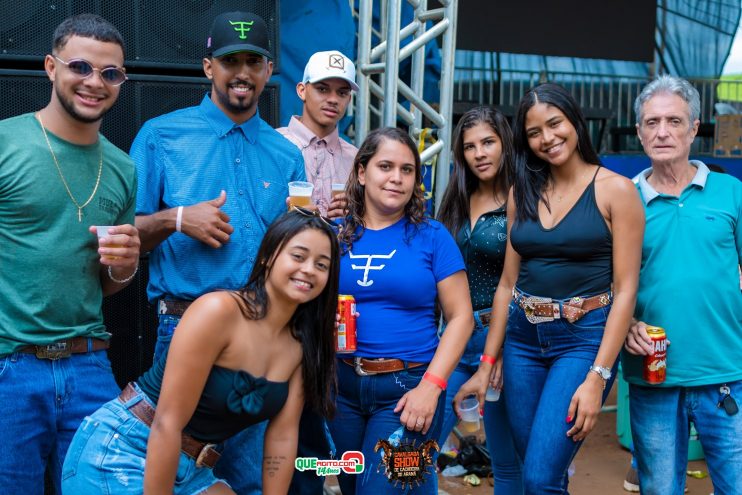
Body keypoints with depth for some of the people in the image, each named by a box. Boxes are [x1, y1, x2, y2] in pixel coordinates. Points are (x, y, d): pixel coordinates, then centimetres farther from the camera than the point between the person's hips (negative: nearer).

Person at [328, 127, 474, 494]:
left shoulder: (431, 236, -2)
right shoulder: (336, 234, 4)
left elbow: (460, 316, -5)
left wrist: (431, 386, -13)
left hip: (407, 385, -3)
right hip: (340, 384, 3)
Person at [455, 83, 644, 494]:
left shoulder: (615, 190, -5)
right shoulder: (522, 192, 9)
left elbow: (625, 290, -9)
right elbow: (508, 284, 10)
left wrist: (597, 378, -16)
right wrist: (486, 367, 8)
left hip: (583, 339, -5)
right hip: (522, 340, 5)